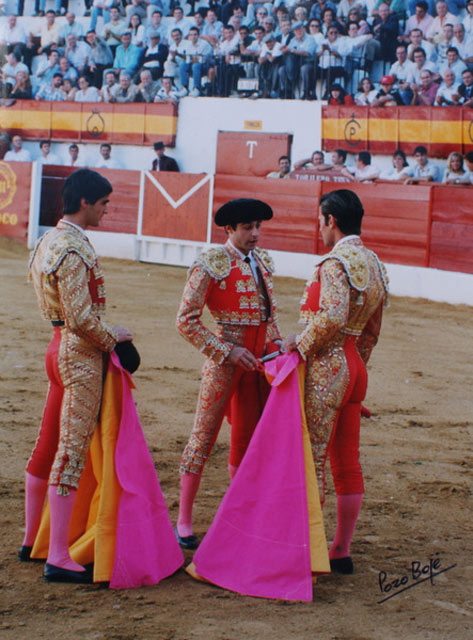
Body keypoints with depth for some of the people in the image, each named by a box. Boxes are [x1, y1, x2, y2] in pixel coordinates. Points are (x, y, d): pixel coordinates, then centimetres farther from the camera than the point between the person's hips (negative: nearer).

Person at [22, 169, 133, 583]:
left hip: (60, 347, 10)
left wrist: (104, 335, 14)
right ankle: (58, 559, -5)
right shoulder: (74, 250, -19)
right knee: (72, 451, -7)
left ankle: (32, 540, 28)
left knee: (48, 446, 17)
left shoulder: (49, 241, 12)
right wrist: (112, 337, -6)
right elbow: (81, 318, -23)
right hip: (81, 354, -10)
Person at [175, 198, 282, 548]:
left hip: (260, 360, 6)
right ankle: (184, 521, 8)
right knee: (204, 435, -1)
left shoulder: (263, 261, 11)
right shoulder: (211, 264, -10)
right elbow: (186, 321, -12)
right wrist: (226, 351, -16)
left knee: (249, 438, 11)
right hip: (226, 360, -6)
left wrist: (277, 346, 6)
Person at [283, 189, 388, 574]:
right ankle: (342, 550, 17)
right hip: (354, 367, 9)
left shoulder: (336, 262, -15)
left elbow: (333, 316, -29)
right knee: (347, 462, 11)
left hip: (325, 368, -9)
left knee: (312, 460, -2)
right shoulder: (374, 263, 13)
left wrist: (301, 343, -15)